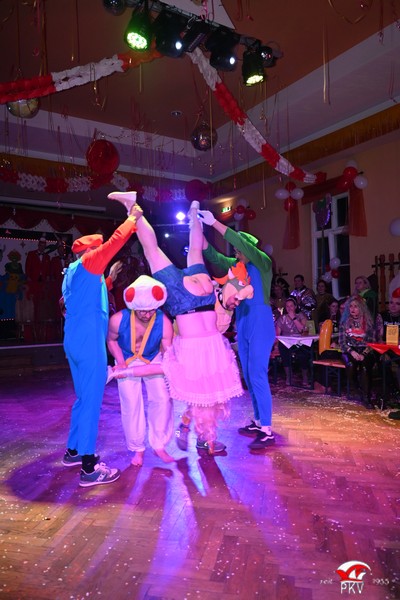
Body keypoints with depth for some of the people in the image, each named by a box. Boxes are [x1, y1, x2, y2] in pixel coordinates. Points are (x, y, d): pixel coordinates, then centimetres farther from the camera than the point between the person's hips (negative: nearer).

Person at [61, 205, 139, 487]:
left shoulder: (73, 272, 21)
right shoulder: (87, 263, -6)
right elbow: (115, 242, -11)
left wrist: (109, 278, 27)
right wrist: (133, 219, -1)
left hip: (75, 340, 10)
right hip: (89, 341, -10)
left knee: (84, 397, 19)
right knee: (92, 400, -7)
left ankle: (74, 451, 29)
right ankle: (89, 467, -2)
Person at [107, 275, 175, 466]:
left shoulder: (164, 323, -32)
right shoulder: (118, 320, -32)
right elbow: (111, 340, -9)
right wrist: (120, 362, -19)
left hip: (153, 360, 0)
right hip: (127, 362, 0)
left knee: (162, 399, -9)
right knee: (131, 404, -5)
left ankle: (159, 445, 11)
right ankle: (137, 449, 16)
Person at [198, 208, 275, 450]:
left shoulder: (263, 262, -7)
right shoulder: (237, 266, 12)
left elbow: (239, 240, -20)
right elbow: (213, 256, 10)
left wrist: (214, 223, -18)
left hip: (260, 323, -8)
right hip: (243, 323, 8)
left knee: (258, 376, -10)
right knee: (249, 376, 12)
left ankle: (268, 431, -3)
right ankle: (258, 422, 24)